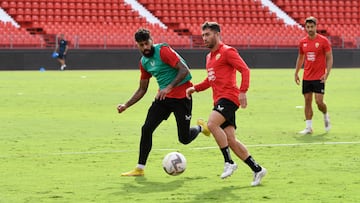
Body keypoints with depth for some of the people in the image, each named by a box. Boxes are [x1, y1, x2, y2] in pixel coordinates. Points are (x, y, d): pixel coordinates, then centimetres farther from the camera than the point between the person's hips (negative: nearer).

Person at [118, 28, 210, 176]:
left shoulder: (163, 51, -15)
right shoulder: (144, 62, 8)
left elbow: (184, 70, -22)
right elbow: (142, 89, 18)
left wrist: (169, 88, -31)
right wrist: (126, 105, 8)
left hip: (181, 96, -6)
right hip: (163, 96, 6)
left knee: (184, 139, -2)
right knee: (146, 129, -8)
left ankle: (200, 128, 34)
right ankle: (140, 169, -1)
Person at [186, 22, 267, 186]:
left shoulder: (227, 51, -5)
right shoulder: (209, 56, 22)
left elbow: (245, 70, -13)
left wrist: (242, 91, -23)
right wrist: (195, 88, 16)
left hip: (229, 97, -9)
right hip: (219, 99, 9)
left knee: (212, 124, -28)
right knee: (230, 140, 3)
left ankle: (229, 162, -19)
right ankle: (257, 169, 10)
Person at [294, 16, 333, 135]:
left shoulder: (323, 41, -6)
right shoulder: (302, 42, 7)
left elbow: (329, 58, -4)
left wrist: (327, 73, -14)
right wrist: (296, 73, 14)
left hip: (319, 78, -4)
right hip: (306, 77, 4)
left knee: (319, 101, -9)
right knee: (307, 101, 3)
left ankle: (326, 116, 22)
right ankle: (308, 127, 7)